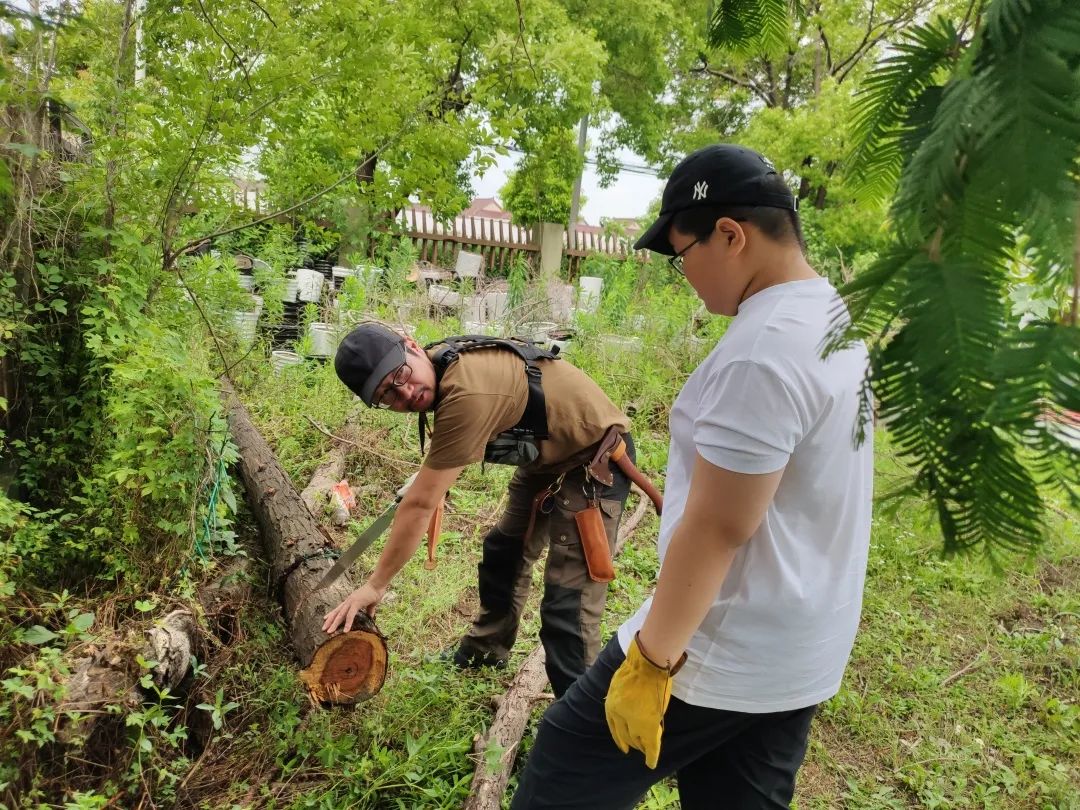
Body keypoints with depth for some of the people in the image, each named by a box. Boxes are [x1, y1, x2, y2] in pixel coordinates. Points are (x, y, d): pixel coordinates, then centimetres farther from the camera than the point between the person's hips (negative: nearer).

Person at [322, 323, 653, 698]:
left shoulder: (466, 396, -37)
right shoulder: (443, 358, -10)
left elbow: (420, 505, -28)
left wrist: (376, 585, -17)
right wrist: (432, 470, 4)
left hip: (596, 459, -10)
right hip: (548, 456, 10)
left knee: (568, 606, -13)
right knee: (505, 550, 23)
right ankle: (485, 651, 44)